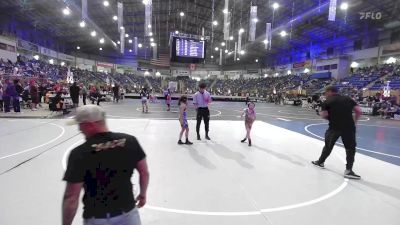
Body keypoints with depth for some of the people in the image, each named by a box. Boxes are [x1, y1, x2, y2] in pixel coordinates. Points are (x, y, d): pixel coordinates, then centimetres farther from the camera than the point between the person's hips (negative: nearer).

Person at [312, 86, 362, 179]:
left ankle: (320, 162, 34)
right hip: (349, 127, 1)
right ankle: (348, 170, 5)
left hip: (334, 127, -1)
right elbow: (359, 111, 3)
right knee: (350, 148, 9)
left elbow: (324, 115, -8)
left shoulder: (327, 102, 0)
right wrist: (354, 121, 13)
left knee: (328, 146, 17)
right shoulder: (348, 99, 10)